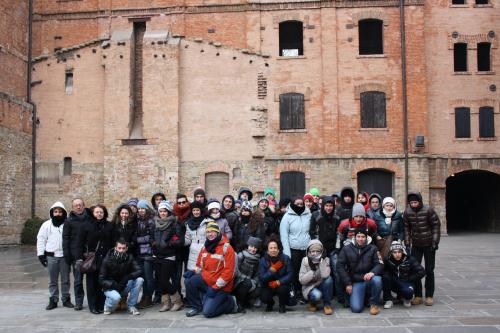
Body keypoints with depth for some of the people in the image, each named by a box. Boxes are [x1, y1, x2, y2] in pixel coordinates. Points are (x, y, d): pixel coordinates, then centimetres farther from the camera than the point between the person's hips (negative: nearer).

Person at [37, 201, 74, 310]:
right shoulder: (46, 225, 3)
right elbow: (41, 239, 4)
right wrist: (41, 254, -2)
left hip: (65, 256, 0)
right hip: (51, 256, 1)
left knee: (65, 279, 8)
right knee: (53, 280, 8)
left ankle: (66, 299, 19)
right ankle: (53, 300, 17)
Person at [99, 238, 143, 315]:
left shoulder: (129, 258, -7)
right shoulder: (107, 260, -15)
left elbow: (139, 271, -15)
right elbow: (101, 280, -12)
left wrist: (128, 277, -33)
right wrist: (114, 285, -28)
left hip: (123, 286, 4)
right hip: (110, 288, -4)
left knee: (140, 280, -21)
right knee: (116, 297, -37)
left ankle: (131, 306, -8)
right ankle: (108, 306, 1)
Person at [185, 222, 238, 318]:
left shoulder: (227, 248, -15)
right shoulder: (205, 247, 7)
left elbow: (228, 272, -18)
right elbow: (200, 265, 18)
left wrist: (215, 287, -19)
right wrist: (193, 272, -5)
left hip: (221, 286, -6)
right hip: (205, 280, 6)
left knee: (208, 312, -16)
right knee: (189, 281, -20)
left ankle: (230, 303, 10)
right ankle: (197, 307, 1)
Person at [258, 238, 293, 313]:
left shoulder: (286, 258, -12)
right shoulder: (263, 260, -10)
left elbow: (290, 275, -17)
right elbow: (261, 278, -16)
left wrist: (278, 282, -28)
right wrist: (272, 269, -27)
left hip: (282, 285, -1)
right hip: (268, 286, 1)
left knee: (283, 288, -33)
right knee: (264, 297, -26)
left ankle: (282, 305, 1)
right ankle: (270, 304, 15)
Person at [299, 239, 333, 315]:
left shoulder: (325, 259, -8)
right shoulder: (305, 261, -8)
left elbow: (325, 275, -26)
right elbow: (301, 280, -13)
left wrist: (321, 260, -25)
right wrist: (313, 272, -23)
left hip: (322, 287, 2)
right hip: (309, 288, -1)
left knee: (329, 279, -29)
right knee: (316, 295, -35)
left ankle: (327, 304, -11)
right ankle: (312, 302, 4)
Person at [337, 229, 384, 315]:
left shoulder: (372, 248, 2)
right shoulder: (346, 249, 2)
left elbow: (380, 264, -5)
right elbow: (340, 266, 0)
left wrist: (372, 272, -27)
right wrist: (348, 283, -5)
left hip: (369, 280, 0)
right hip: (356, 282, 0)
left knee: (377, 280, -36)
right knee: (356, 308, -18)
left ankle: (374, 304, -9)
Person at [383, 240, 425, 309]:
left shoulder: (410, 260, -9)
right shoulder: (387, 260, -6)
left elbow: (422, 272, -12)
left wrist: (409, 279, -11)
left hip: (406, 283, -2)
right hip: (394, 284, 2)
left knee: (408, 291, -37)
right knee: (385, 277, -28)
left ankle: (407, 298, 3)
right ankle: (388, 300, -14)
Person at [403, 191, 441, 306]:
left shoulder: (428, 210, -14)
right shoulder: (407, 212, -5)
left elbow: (436, 225, -9)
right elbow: (406, 228, 4)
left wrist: (435, 242, -12)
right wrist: (407, 243, 0)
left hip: (429, 245, -3)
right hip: (416, 245, 3)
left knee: (429, 270, 4)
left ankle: (429, 296, 14)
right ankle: (418, 295, 12)